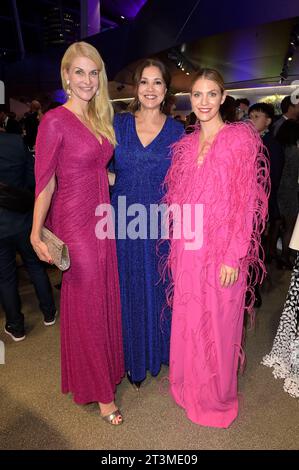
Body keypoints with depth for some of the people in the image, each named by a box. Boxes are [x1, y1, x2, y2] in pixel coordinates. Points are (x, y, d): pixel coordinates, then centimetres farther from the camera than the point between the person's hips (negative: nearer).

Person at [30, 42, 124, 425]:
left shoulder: (98, 119, 11)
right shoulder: (55, 121, -11)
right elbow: (45, 182, -13)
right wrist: (36, 235, -18)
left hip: (101, 219, 7)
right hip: (73, 223, -7)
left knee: (106, 299, 17)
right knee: (85, 306, 6)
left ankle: (107, 368, 42)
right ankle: (99, 390, 27)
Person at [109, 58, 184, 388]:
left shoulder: (177, 131, 2)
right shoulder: (118, 124, 4)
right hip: (124, 223, 1)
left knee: (160, 289, 12)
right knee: (130, 291, 11)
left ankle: (162, 351, 38)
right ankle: (135, 360, 33)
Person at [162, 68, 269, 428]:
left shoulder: (240, 138, -6)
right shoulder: (186, 144, 9)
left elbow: (246, 203, -10)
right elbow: (178, 201, 11)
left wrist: (234, 257, -14)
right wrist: (178, 246, 6)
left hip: (222, 251, -4)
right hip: (188, 250, 5)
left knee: (218, 324, 9)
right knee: (187, 321, 16)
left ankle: (217, 398, 35)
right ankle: (189, 387, 41)